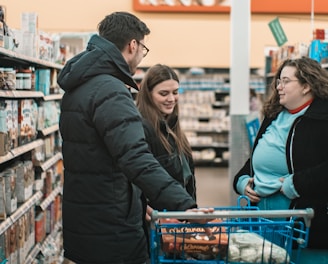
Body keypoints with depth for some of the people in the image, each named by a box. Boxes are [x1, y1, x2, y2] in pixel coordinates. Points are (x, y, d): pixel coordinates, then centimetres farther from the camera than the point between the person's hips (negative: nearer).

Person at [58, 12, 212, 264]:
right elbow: (137, 159, -33)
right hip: (110, 231, -10)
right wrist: (184, 204, -39)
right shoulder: (110, 92, -20)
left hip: (81, 225, 10)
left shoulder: (79, 87, 11)